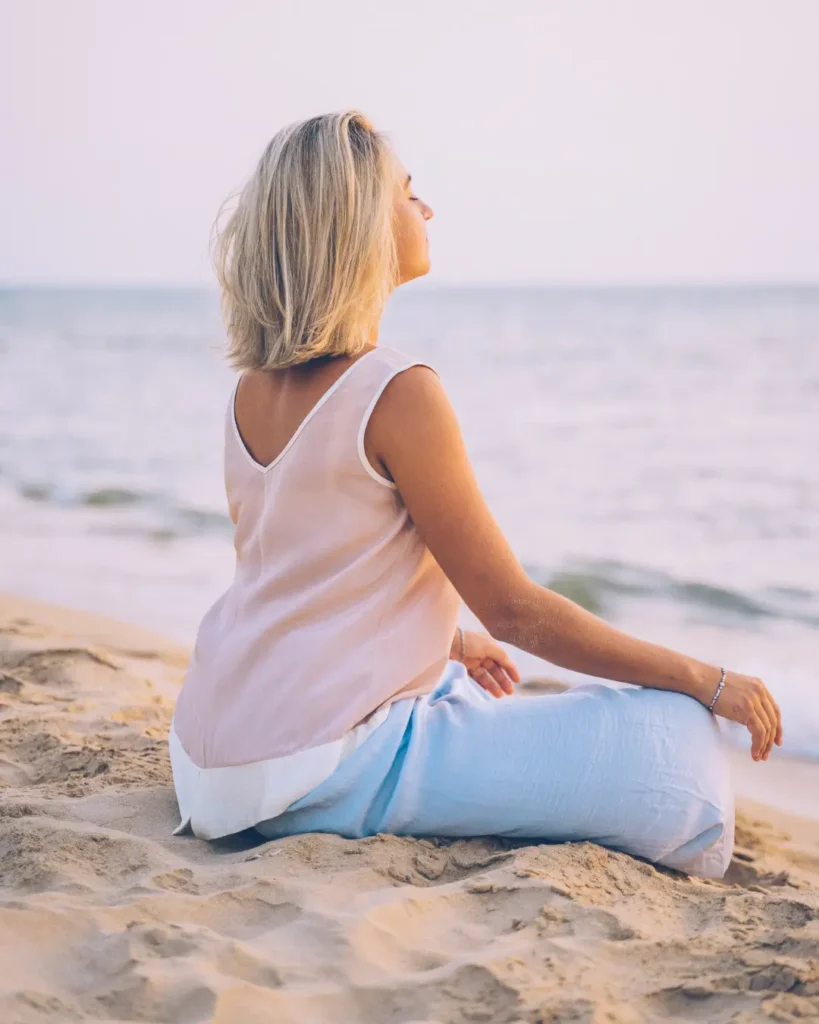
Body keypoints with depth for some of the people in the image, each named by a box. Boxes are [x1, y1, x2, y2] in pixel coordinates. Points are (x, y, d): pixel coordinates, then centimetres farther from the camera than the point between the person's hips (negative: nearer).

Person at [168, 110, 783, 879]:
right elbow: (512, 610, -14)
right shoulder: (399, 393, -18)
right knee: (671, 744, -12)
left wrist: (445, 641, 29)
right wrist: (706, 680, -5)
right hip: (317, 767, -9)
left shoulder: (252, 390, 7)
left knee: (464, 688, 37)